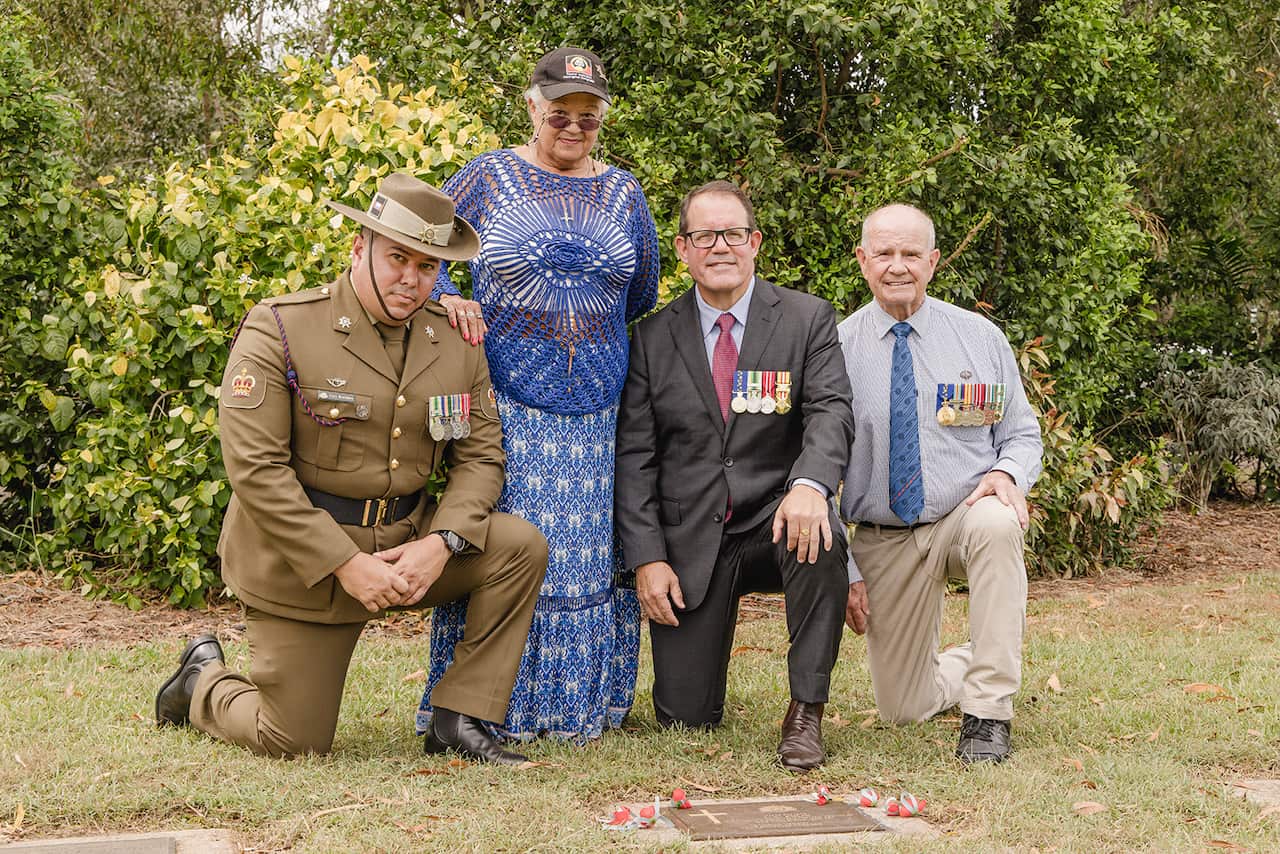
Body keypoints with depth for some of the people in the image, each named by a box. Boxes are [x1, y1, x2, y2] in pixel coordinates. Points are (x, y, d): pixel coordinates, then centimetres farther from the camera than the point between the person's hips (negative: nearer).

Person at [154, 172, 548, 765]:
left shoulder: (457, 340, 2)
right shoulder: (279, 329, -14)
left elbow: (480, 454, 2)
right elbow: (254, 468, -19)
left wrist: (441, 543, -18)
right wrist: (345, 564, -23)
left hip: (406, 539, 5)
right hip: (299, 557, -5)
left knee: (521, 547, -16)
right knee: (294, 743, 0)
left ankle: (459, 722, -6)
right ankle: (204, 682, 33)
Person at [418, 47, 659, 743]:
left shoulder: (622, 194, 11)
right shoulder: (487, 177, 3)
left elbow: (641, 294, 21)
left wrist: (590, 327, 11)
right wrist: (445, 299, -13)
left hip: (596, 414, 3)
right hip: (507, 405, -3)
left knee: (592, 554, 3)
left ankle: (584, 703, 16)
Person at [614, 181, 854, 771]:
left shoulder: (808, 319, 1)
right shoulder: (654, 338, 5)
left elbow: (831, 411, -13)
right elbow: (634, 457, 3)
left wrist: (810, 485, -35)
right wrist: (647, 559, -8)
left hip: (775, 519, -1)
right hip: (689, 540, 1)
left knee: (819, 541, -38)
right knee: (685, 717, -4)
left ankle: (805, 711, -20)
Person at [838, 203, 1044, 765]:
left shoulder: (980, 337, 0)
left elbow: (1022, 432, 6)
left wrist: (1007, 473, -18)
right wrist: (843, 571, -6)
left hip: (966, 515, 0)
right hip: (882, 543, 1)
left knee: (997, 525, -38)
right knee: (902, 708, 2)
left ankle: (988, 710, -25)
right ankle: (971, 664, 39)